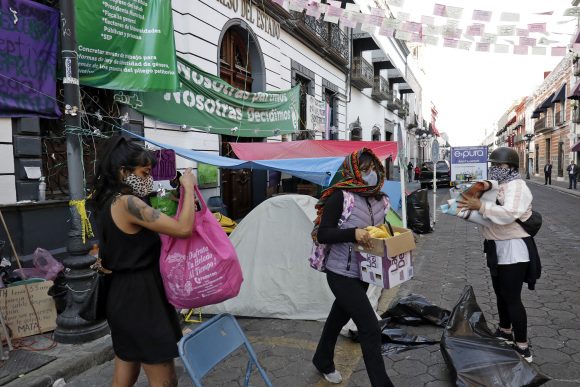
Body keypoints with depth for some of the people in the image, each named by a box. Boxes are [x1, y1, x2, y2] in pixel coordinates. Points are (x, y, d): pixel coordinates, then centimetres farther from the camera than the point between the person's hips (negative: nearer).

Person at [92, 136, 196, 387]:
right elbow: (184, 228, -25)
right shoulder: (127, 202, -20)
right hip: (139, 296, -10)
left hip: (122, 293, 10)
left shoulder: (108, 202, 10)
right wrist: (189, 188, -12)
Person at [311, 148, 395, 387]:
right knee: (370, 328, -8)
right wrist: (353, 233, -33)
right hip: (342, 274, -7)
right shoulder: (340, 197, -18)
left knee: (340, 317, 24)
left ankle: (323, 361, 46)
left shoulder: (379, 200, 4)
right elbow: (322, 234, -21)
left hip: (364, 272, 8)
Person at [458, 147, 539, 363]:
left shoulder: (516, 186, -17)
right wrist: (471, 207, -1)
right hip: (498, 248, 10)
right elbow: (490, 213, 15)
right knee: (501, 293, 20)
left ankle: (523, 348, 7)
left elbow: (508, 214, -32)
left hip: (514, 249, -9)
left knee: (512, 298, -4)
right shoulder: (498, 185, 11)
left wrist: (481, 206, -31)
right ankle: (505, 332, 38)